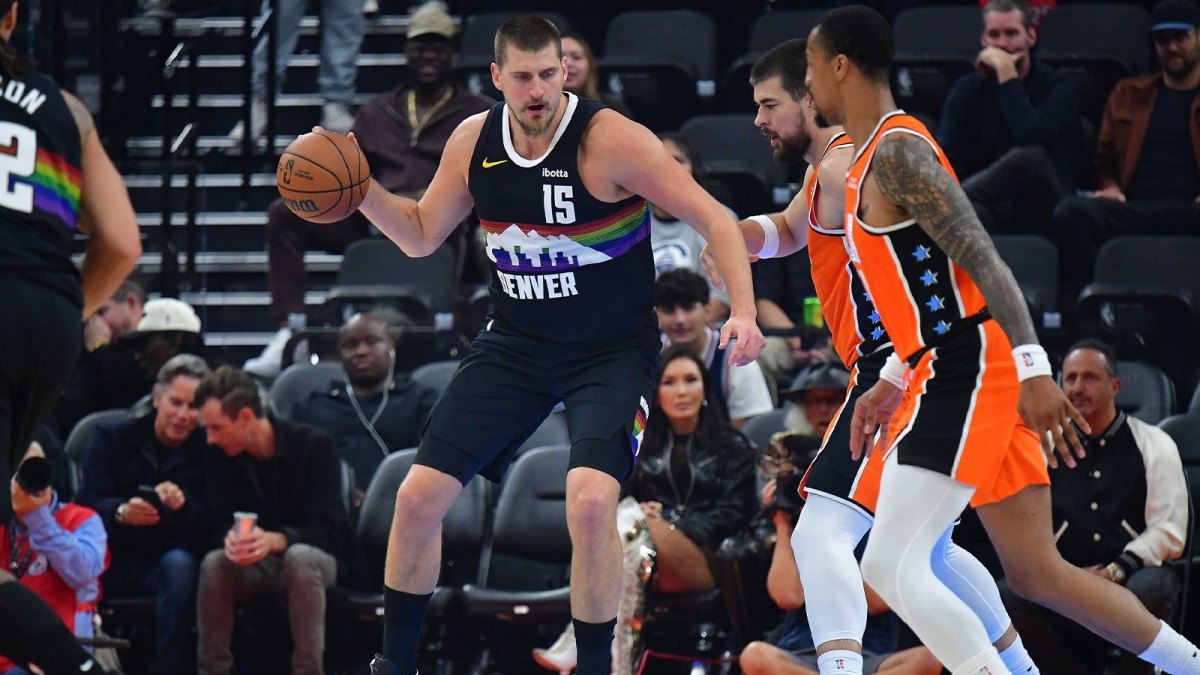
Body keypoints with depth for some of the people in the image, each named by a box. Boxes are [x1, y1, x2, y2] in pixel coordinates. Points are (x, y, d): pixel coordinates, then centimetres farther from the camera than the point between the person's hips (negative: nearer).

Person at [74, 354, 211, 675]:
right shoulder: (112, 439, 9)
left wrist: (183, 505, -28)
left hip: (165, 564, 0)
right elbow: (89, 503, -6)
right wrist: (121, 512, -30)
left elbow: (208, 525, -5)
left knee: (180, 564, -34)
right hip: (108, 562, 0)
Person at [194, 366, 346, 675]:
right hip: (252, 567, 3)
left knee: (299, 557, -38)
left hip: (310, 558, -3)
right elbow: (220, 524, -4)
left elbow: (327, 529, -19)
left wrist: (275, 541, -38)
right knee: (214, 563, -30)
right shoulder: (221, 456, -3)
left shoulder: (314, 445, -14)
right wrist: (231, 540, -30)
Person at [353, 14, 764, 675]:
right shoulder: (474, 142, -2)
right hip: (514, 344, 5)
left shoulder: (610, 140, -19)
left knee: (590, 501, -28)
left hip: (612, 350, -5)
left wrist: (742, 311, -31)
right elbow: (421, 235, 13)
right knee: (418, 496, -1)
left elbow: (716, 221, -17)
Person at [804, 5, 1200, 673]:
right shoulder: (875, 157, 20)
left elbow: (982, 258, -20)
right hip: (956, 373, 10)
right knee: (1039, 573, 13)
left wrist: (1034, 368, -27)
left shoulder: (896, 151, -11)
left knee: (892, 566, -13)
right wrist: (891, 387, 27)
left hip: (967, 377, -10)